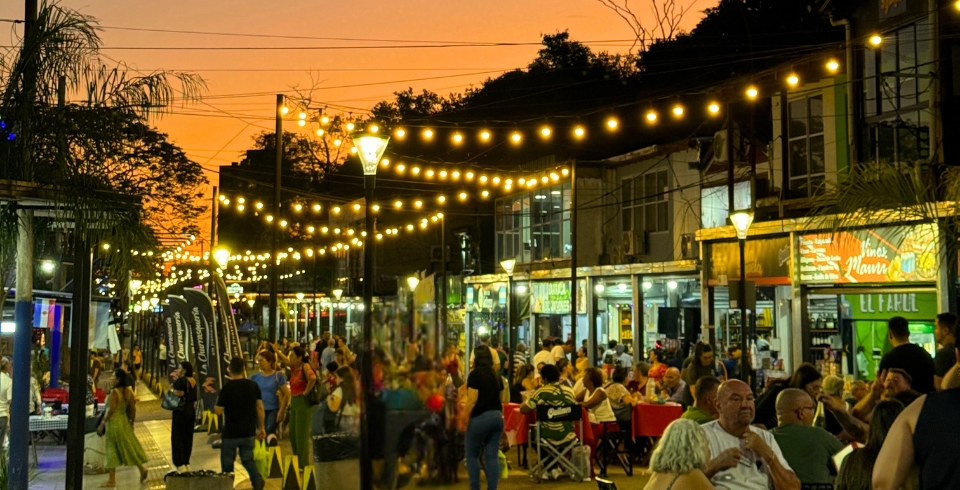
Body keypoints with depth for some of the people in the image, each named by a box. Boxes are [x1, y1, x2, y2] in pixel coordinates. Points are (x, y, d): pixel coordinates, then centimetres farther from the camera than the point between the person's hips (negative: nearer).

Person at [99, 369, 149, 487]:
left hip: (114, 422, -7)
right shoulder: (129, 391, 5)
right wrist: (132, 422, 16)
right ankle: (141, 468, 9)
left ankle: (112, 479, 5)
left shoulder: (114, 392, -16)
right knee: (129, 446, 16)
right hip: (125, 422, 7)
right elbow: (133, 409, 8)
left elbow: (111, 410, -20)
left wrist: (103, 423, -13)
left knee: (113, 451, 0)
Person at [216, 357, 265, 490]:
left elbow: (218, 411, -12)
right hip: (248, 432, 4)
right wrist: (261, 428, 12)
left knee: (227, 463, 11)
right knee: (248, 459, 15)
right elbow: (260, 408, 3)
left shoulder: (227, 387, -14)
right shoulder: (253, 385, -1)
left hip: (230, 433, -4)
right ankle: (257, 479, -5)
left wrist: (217, 402, 9)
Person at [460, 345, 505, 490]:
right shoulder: (496, 374, 11)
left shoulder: (475, 373, -9)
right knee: (492, 456, 6)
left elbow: (472, 399, -14)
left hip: (480, 417, -6)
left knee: (472, 454, 8)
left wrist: (464, 414, -5)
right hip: (497, 416, 6)